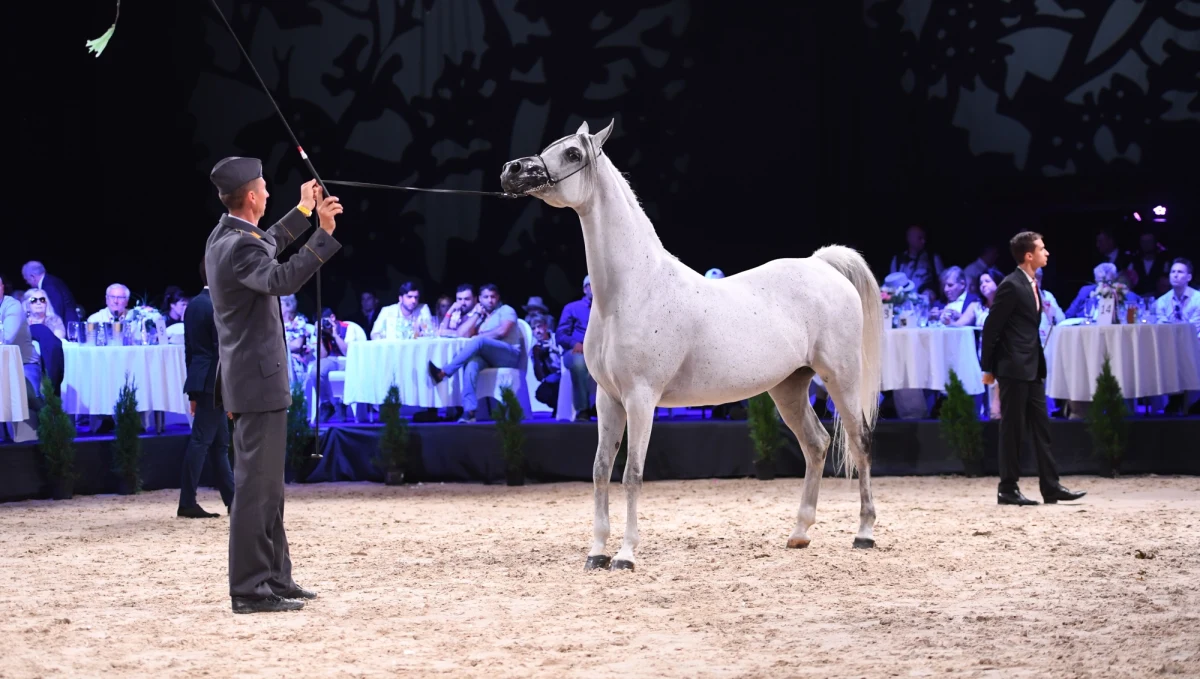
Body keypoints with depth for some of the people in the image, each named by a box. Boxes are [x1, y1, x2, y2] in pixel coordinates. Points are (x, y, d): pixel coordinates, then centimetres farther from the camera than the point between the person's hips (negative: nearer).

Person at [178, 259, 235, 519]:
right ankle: (187, 503, -8)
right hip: (214, 381, -9)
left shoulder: (193, 305, 13)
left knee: (219, 442, 11)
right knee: (201, 440, -8)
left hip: (201, 380, 9)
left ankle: (233, 500, 15)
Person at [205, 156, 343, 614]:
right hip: (259, 381, -11)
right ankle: (250, 589, -6)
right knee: (255, 484, -8)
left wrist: (303, 211, 42)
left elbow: (268, 248, 34)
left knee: (267, 485, 17)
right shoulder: (240, 246, -19)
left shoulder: (225, 237, 12)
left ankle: (273, 576, 24)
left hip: (250, 379, 11)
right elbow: (281, 279, -38)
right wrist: (324, 233, -39)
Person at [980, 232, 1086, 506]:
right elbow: (991, 328, -13)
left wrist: (1040, 364, 16)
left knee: (1041, 427, 7)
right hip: (1013, 368, -9)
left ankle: (1051, 486, 9)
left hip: (1032, 369, 9)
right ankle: (1008, 489, 4)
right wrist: (988, 368, -11)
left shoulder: (1032, 284, 13)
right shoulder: (1011, 286, -14)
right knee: (1012, 429, -3)